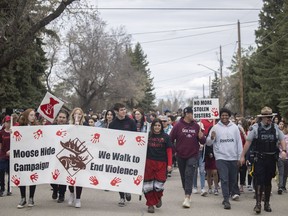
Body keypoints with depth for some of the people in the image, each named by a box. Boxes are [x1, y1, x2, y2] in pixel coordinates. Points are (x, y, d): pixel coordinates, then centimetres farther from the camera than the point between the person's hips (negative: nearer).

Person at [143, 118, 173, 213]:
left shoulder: (165, 137, 3)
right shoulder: (148, 136, 6)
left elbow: (169, 151, 2)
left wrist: (169, 164, -5)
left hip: (161, 163, -1)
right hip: (149, 162, 1)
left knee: (159, 184, -4)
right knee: (148, 184, 1)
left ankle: (159, 197, 28)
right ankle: (150, 204, 16)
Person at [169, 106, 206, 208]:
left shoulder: (196, 126, 3)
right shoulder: (178, 125, -4)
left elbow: (203, 141, 6)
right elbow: (170, 139, -1)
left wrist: (201, 136, -14)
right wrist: (173, 151, -1)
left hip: (193, 155, 0)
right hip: (180, 156, 1)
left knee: (189, 175, -11)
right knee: (183, 176, 11)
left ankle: (187, 198, -15)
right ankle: (186, 193, 29)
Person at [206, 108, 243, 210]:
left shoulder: (234, 127, 4)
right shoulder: (215, 127, -1)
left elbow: (239, 142, 8)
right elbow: (208, 143, -1)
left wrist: (240, 157, 5)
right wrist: (211, 137, -24)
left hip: (233, 158, 3)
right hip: (221, 157, -3)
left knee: (233, 179, 14)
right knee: (224, 179, -9)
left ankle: (232, 192, 34)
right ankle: (226, 200, -7)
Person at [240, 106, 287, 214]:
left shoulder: (275, 127, 5)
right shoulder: (255, 127, -5)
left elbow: (282, 140, 10)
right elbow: (248, 142, -3)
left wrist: (284, 150, -9)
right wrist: (242, 156, -4)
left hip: (272, 159, 4)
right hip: (259, 159, -4)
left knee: (268, 181, 13)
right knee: (259, 181, -8)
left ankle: (267, 203, 23)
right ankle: (258, 204, -7)